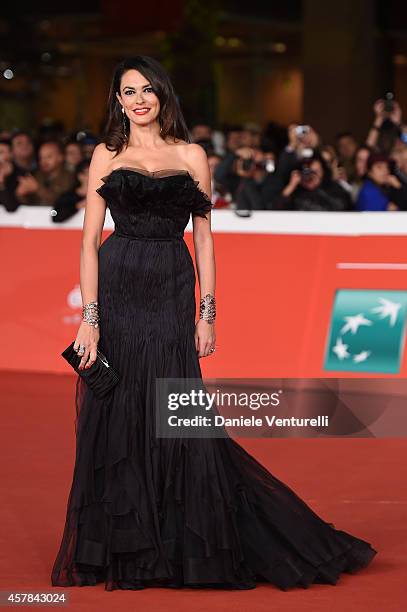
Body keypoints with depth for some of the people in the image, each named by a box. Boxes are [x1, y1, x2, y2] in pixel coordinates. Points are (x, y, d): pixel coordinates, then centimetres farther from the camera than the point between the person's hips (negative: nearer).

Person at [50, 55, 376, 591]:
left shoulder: (192, 156, 8)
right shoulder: (107, 156, 6)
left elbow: (203, 238, 8)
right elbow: (90, 240, 2)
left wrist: (208, 312, 0)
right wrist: (89, 317, -8)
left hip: (171, 299, 0)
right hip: (116, 293, 0)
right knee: (115, 421, 1)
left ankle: (176, 550, 9)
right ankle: (119, 552, 11)